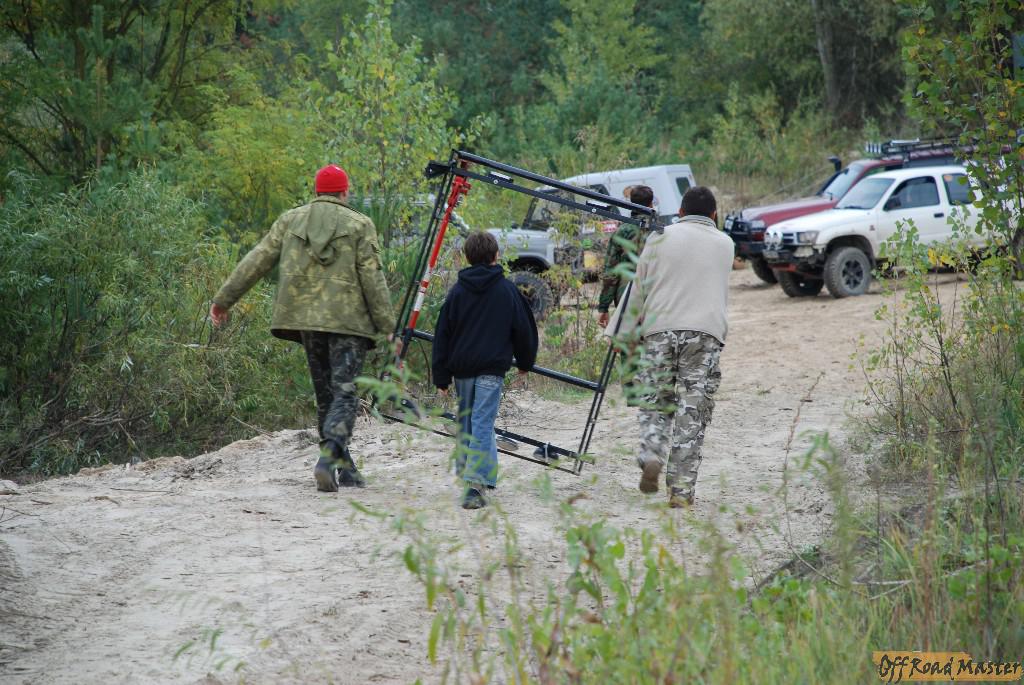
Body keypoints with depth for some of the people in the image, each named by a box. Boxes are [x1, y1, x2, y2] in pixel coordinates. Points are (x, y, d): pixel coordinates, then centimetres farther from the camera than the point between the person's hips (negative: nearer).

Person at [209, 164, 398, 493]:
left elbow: (256, 262, 7)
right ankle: (329, 459, -26)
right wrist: (388, 327, -1)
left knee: (325, 394, 14)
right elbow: (373, 279, -5)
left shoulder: (290, 220, 9)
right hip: (348, 320, -4)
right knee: (344, 393, -5)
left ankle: (344, 467, 17)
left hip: (306, 320, 4)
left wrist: (223, 299, 14)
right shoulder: (359, 225, 0)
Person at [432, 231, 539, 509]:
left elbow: (442, 335, 4)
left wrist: (441, 377, 9)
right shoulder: (507, 289, -1)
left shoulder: (457, 291, 4)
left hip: (462, 367, 3)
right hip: (492, 368, -3)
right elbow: (524, 328, 6)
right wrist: (525, 361, 23)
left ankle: (466, 473, 29)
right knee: (483, 423, -9)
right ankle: (475, 481, -23)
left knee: (465, 422, 19)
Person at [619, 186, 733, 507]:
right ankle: (681, 489, -3)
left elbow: (639, 290, 10)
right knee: (693, 412, 0)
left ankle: (651, 455, -10)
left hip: (659, 328, 0)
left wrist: (627, 333, 16)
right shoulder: (724, 243, 14)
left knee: (655, 400, 14)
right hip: (706, 333, 0)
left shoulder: (660, 238, 10)